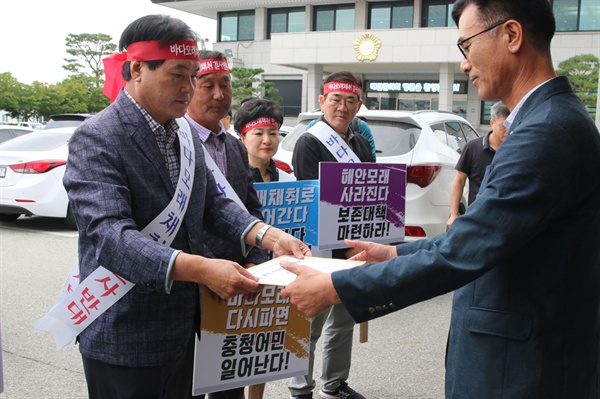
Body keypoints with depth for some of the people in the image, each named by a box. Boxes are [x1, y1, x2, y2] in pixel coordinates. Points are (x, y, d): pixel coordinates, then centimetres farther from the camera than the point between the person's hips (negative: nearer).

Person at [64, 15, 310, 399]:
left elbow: (213, 204, 11)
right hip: (126, 340, -7)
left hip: (185, 328, 8)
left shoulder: (186, 134, 8)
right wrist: (202, 270, -39)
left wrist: (268, 236, -8)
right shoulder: (97, 139, -17)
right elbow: (110, 235, -28)